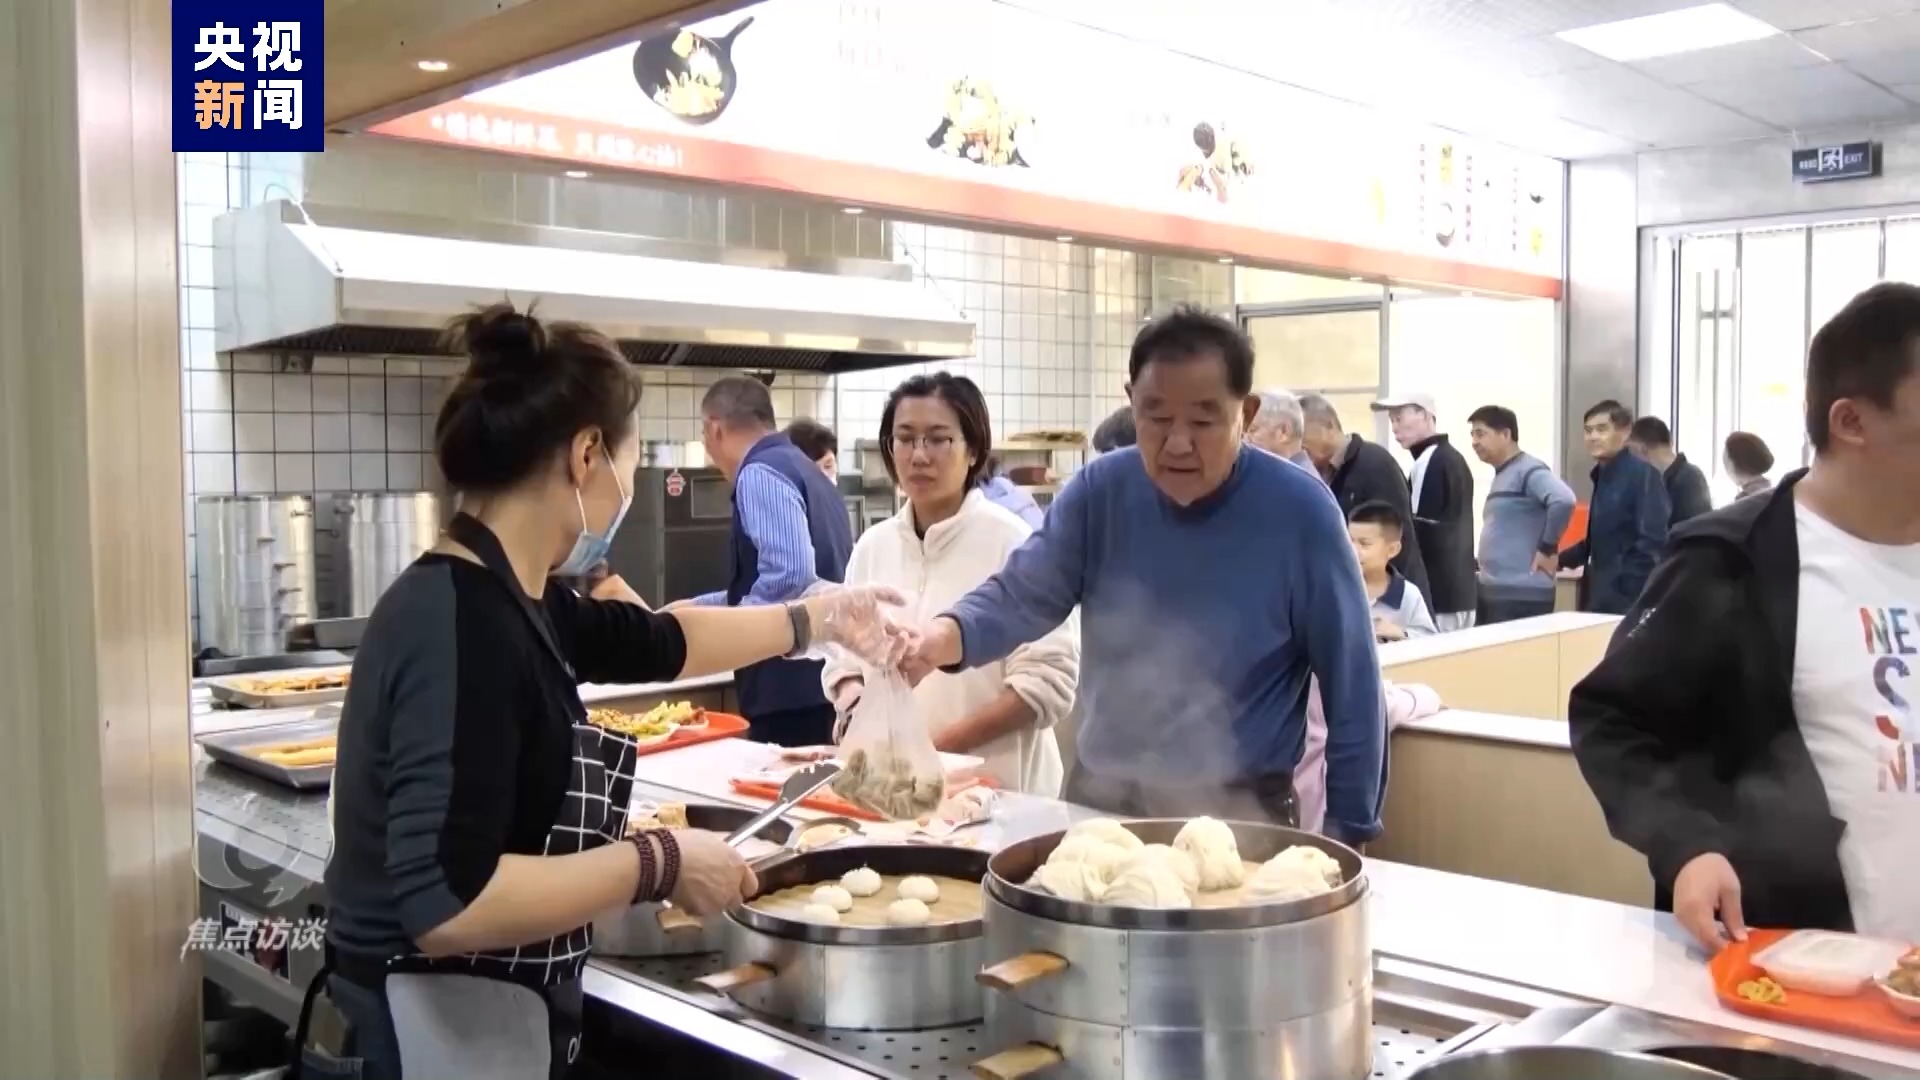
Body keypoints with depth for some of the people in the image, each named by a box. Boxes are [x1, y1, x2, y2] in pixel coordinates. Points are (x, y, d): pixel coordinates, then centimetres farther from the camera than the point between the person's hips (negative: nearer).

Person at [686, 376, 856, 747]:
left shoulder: (761, 473, -11)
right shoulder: (802, 468, 19)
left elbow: (789, 576, -25)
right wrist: (698, 607, 34)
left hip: (792, 687, -9)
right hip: (821, 678, 9)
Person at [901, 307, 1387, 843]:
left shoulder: (1299, 510, -15)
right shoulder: (1100, 490, -6)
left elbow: (1350, 684, -9)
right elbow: (1022, 595, -6)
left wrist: (1349, 828, -6)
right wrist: (948, 634, -29)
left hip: (1241, 810, -3)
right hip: (1101, 794, 4)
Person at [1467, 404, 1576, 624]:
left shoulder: (1528, 470, -11)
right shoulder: (1502, 475, 17)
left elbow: (1563, 500, -27)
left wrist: (1547, 548, -18)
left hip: (1522, 594, -9)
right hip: (1493, 591, 9)